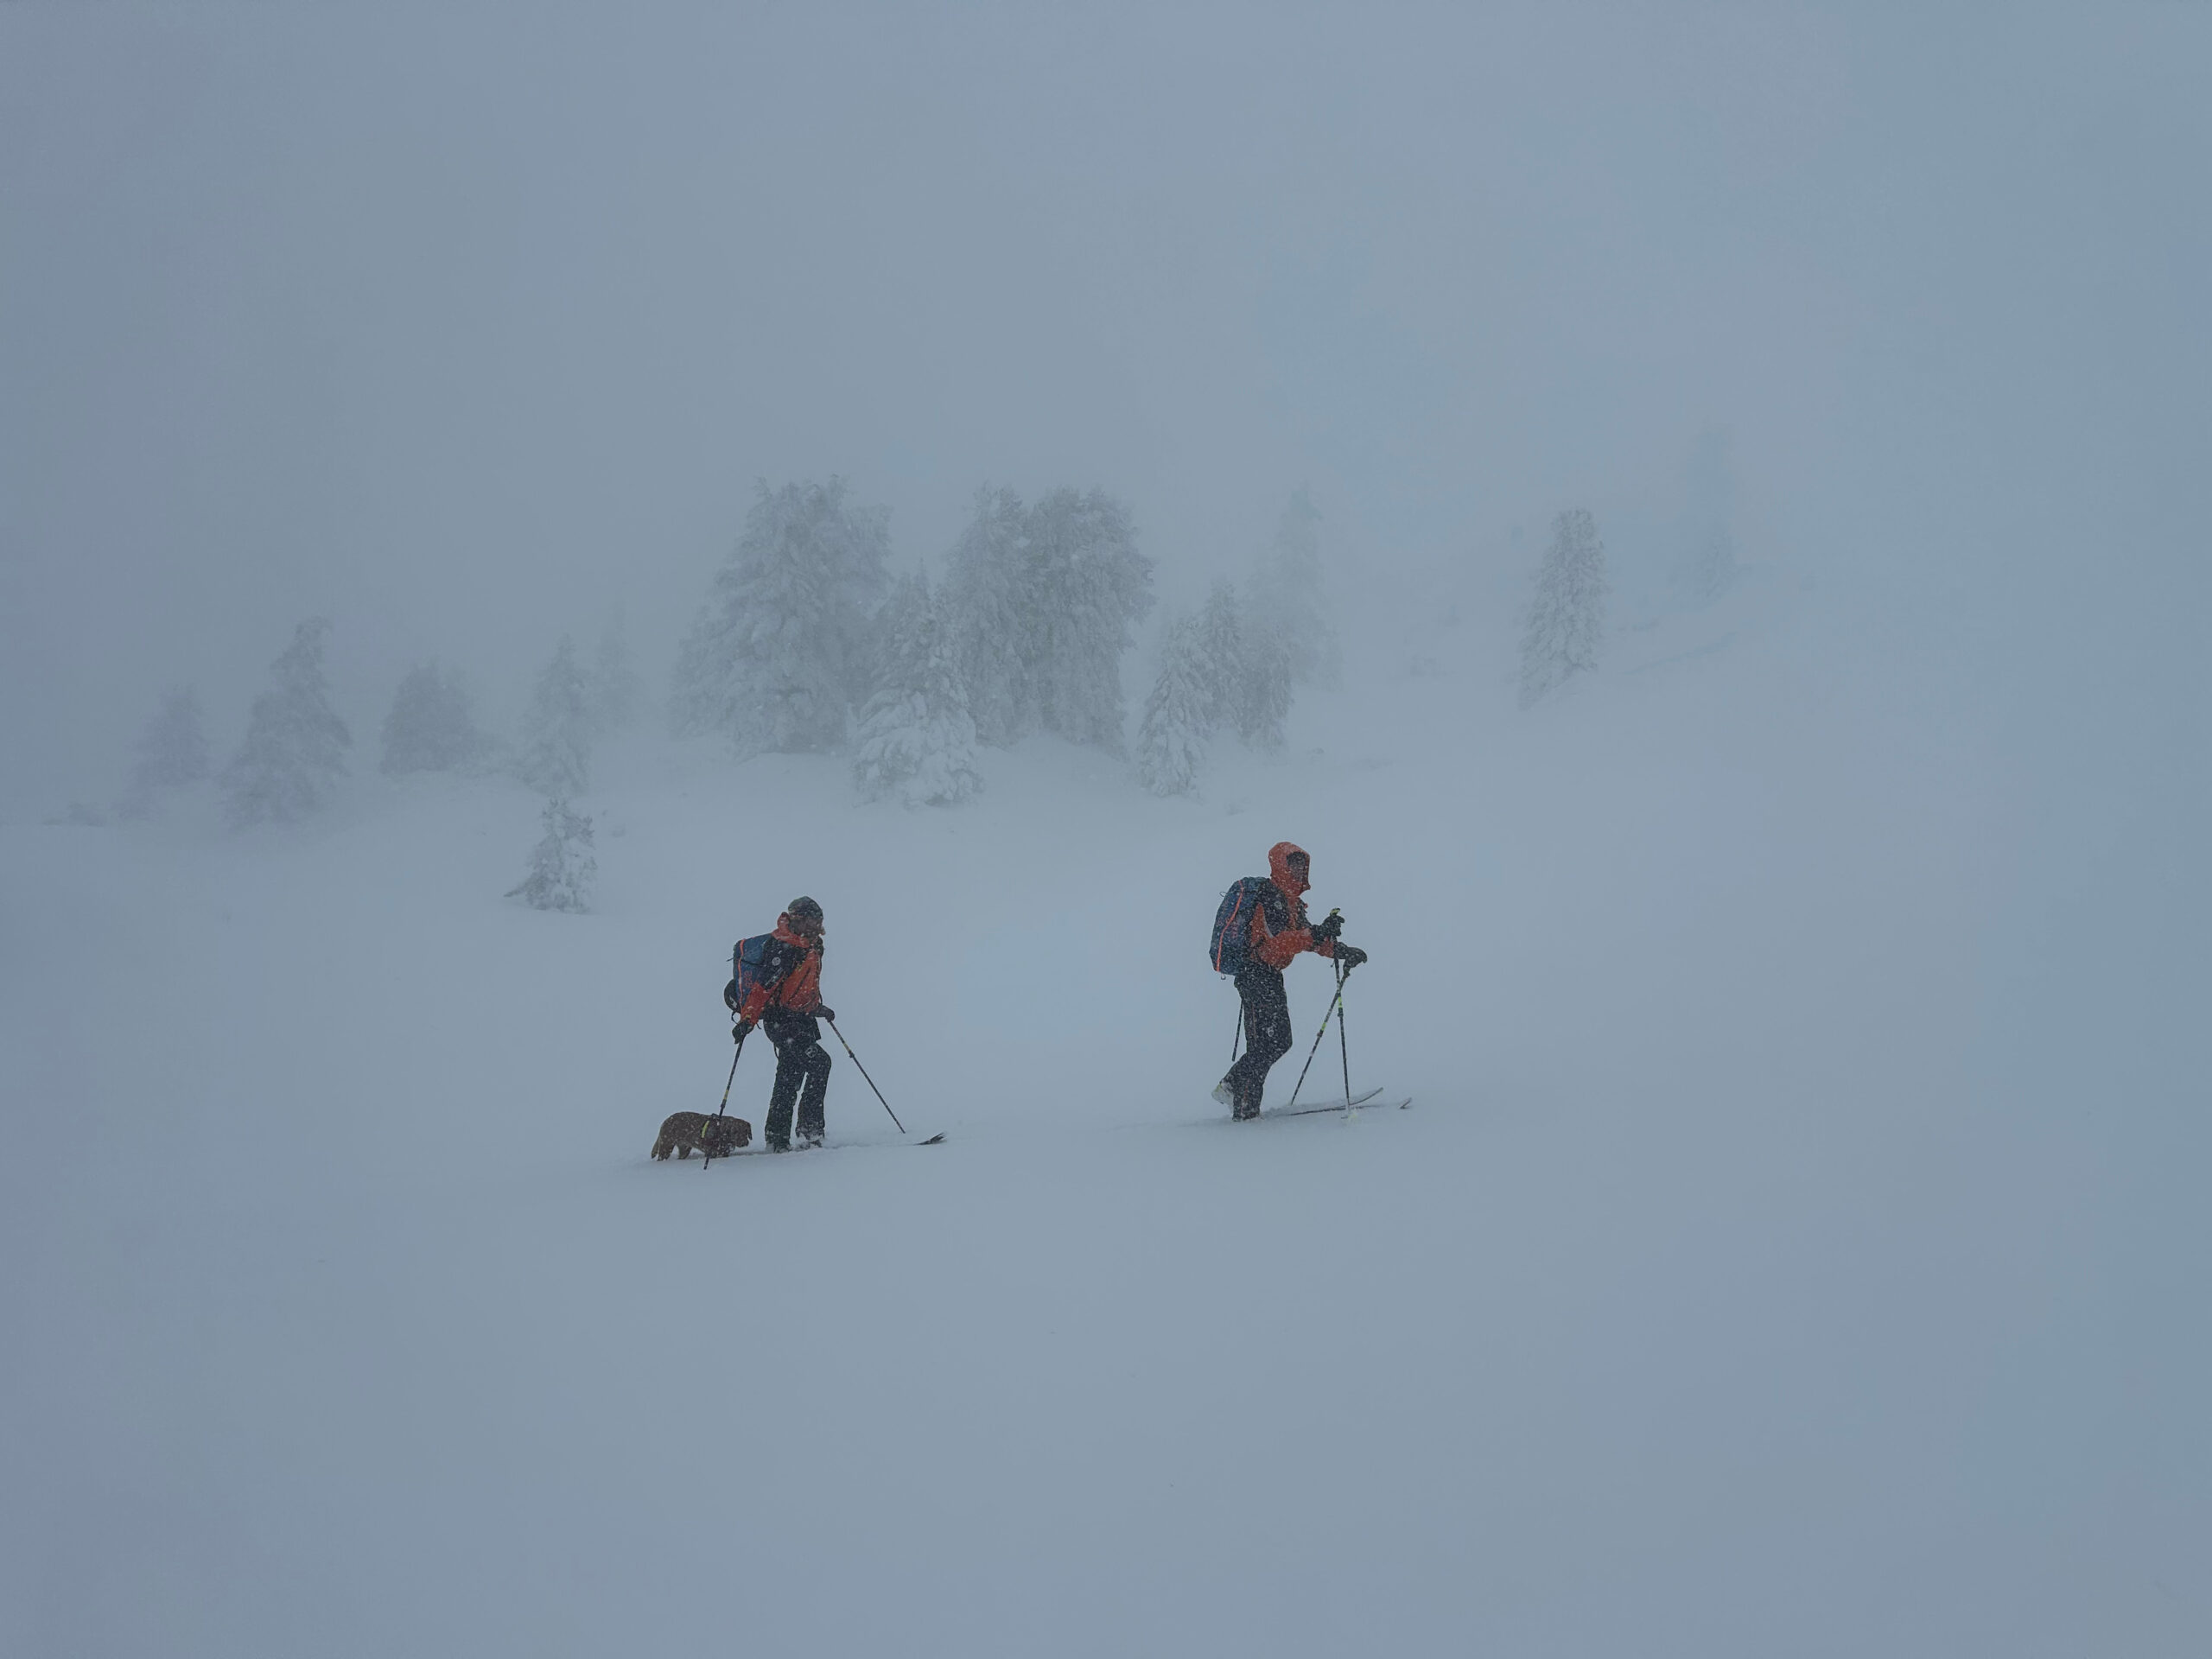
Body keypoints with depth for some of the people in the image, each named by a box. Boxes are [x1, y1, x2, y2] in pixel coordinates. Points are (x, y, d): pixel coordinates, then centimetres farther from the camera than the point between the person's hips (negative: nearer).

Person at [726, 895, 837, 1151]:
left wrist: (819, 1008, 36)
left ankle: (777, 1138, 18)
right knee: (819, 1062, -19)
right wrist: (747, 1019, -32)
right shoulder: (784, 950, -20)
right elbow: (763, 985, -26)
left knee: (790, 1078, 12)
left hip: (801, 1019, 10)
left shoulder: (810, 947, 11)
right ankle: (809, 1129, -13)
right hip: (782, 1021, -10)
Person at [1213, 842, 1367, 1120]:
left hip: (1270, 977, 10)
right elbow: (1278, 942, -26)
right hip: (1256, 974, -10)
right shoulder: (1270, 898, -15)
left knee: (1280, 1042, 13)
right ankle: (1245, 1107, -6)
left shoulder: (1291, 901, 18)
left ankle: (1230, 1087, 18)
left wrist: (1342, 951, 9)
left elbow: (1303, 937, 22)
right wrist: (1318, 933, -36)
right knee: (1266, 1044, -10)